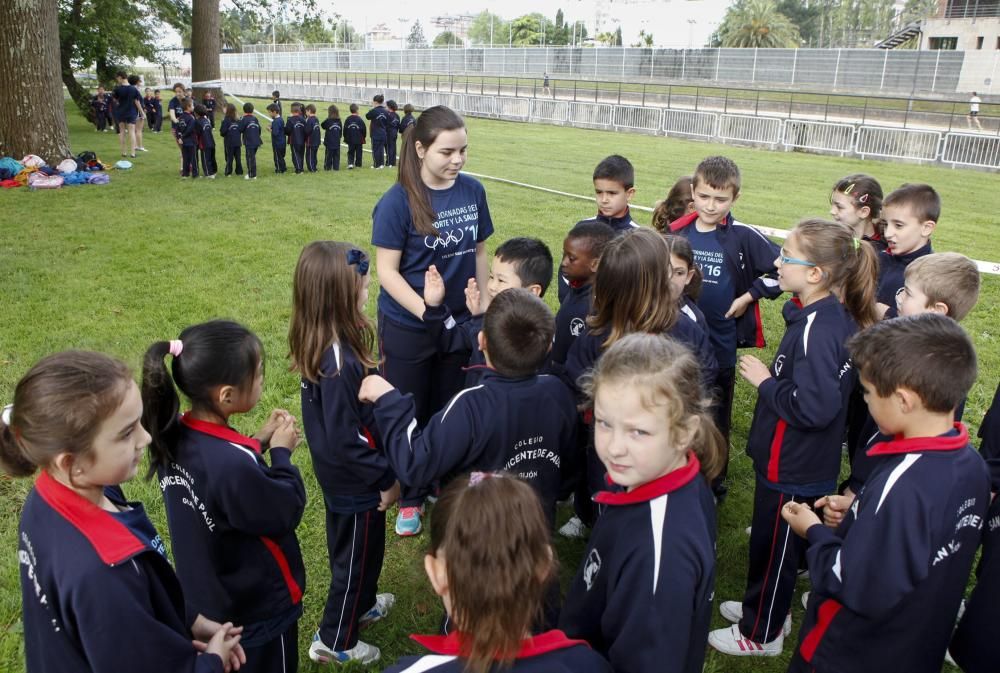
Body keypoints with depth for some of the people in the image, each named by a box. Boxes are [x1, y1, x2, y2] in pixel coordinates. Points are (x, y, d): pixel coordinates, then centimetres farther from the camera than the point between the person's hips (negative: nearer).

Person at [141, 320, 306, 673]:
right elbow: (286, 514, -23)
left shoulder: (175, 437, -13)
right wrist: (281, 452, -12)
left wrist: (259, 442, -5)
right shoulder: (233, 465, -40)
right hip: (258, 608, -7)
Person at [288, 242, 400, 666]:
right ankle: (334, 642, 35)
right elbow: (345, 440, -30)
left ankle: (361, 604, 54)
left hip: (339, 475, 9)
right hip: (354, 482, -8)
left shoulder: (319, 345, -6)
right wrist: (386, 476, -18)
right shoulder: (340, 363, -35)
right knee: (357, 555, 14)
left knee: (360, 549, 30)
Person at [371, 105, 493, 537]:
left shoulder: (473, 191, -3)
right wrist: (430, 314, -24)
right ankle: (409, 497, 31)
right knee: (409, 414, 12)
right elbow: (387, 271, -16)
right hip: (407, 327, -4)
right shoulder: (398, 200, -17)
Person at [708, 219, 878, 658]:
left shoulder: (818, 329, -28)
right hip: (803, 460, 9)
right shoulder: (835, 316, 1)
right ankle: (763, 606, 47)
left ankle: (760, 634, 32)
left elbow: (814, 407, -32)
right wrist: (772, 378, 2)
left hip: (792, 468, -9)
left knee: (774, 548, 11)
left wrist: (764, 381, -20)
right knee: (774, 541, 26)